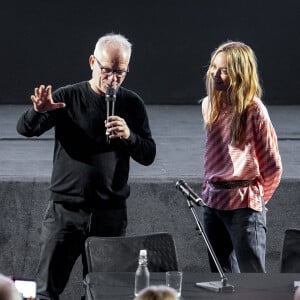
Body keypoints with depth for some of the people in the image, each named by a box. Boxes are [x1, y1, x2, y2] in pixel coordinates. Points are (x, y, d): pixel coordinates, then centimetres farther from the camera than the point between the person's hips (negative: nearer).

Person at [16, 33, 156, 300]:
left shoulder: (132, 104, 5)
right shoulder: (68, 97, 0)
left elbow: (148, 156, 5)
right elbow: (25, 129, -8)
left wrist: (129, 136, -16)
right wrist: (39, 111, -31)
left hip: (111, 214, 2)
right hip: (66, 209, -2)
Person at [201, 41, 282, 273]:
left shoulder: (254, 110, -12)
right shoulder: (209, 106, 7)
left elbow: (272, 166, -7)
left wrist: (258, 196, 5)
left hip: (245, 205, -7)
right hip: (212, 201, 7)